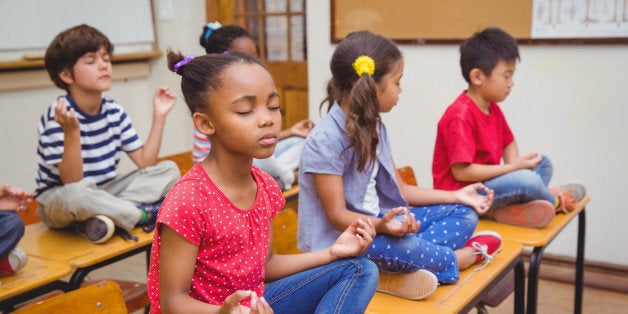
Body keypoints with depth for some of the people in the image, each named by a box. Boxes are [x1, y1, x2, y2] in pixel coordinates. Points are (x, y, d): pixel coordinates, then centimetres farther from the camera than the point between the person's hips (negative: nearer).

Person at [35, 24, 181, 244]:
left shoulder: (114, 111, 0)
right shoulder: (58, 116, -19)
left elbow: (145, 162, -3)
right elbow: (72, 181, -25)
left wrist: (159, 117, -9)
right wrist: (71, 131, -39)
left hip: (104, 193, 6)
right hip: (58, 200, -6)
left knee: (169, 170, -7)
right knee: (75, 194, -42)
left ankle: (103, 217, -21)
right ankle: (143, 214, -17)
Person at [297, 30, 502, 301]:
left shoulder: (374, 127, 7)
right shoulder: (326, 140, -20)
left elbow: (399, 188, 12)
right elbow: (337, 215, -21)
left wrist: (456, 196, 9)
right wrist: (380, 225, -39)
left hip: (377, 223, 9)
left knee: (463, 213, 4)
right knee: (404, 247, -38)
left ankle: (415, 264, -22)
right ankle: (464, 256, -6)